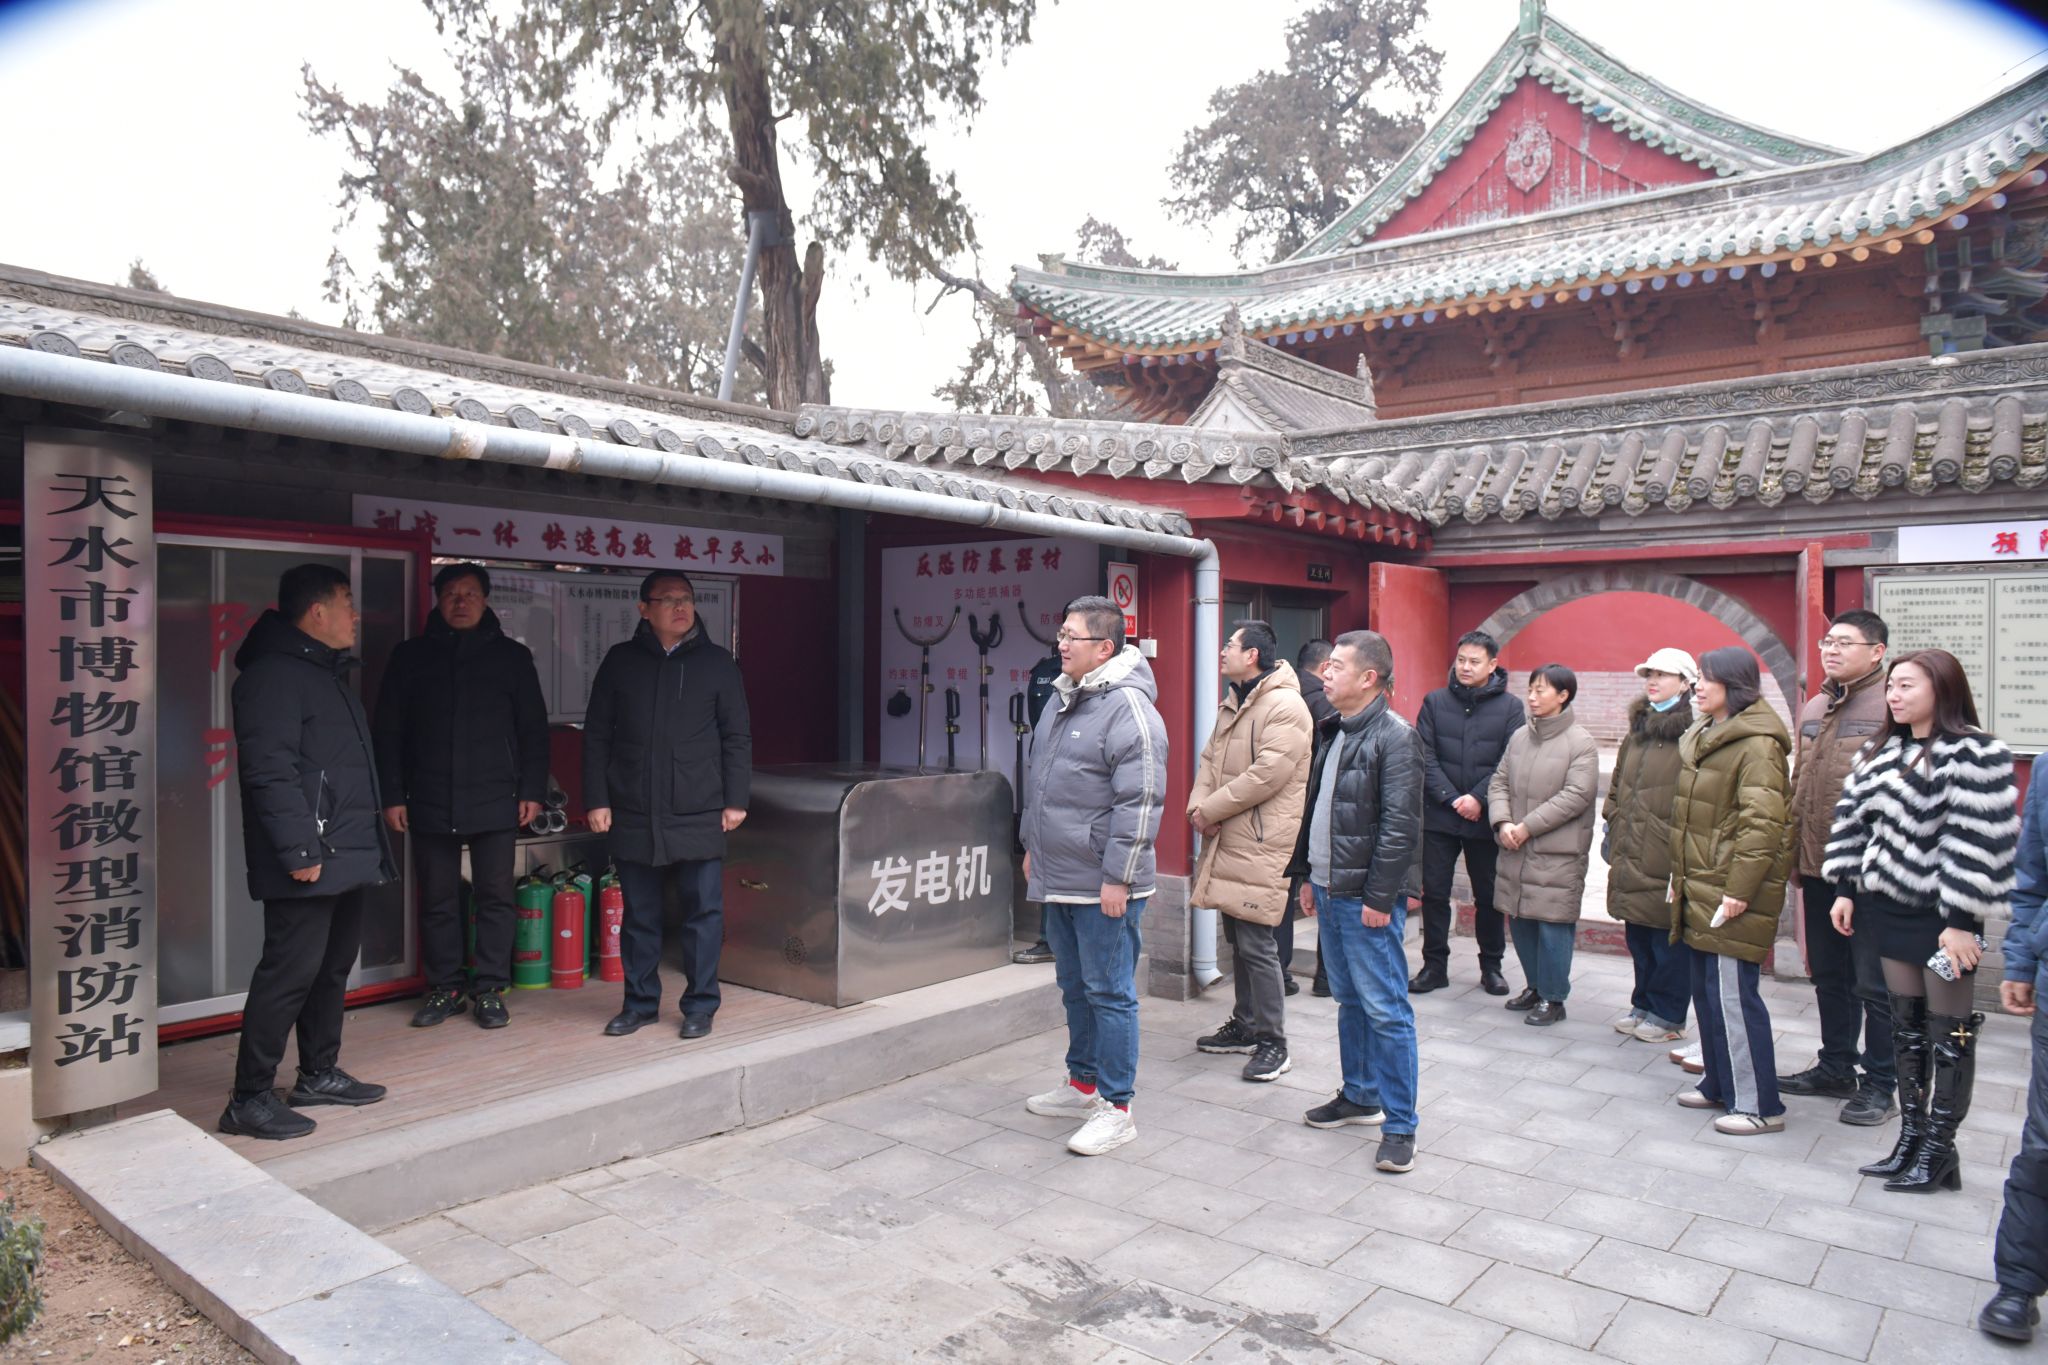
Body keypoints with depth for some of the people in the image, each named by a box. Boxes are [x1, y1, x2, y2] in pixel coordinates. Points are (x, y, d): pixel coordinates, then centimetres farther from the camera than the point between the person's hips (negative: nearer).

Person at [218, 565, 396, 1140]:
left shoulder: (327, 672, 19)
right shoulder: (273, 675, -13)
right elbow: (270, 771, -21)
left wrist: (366, 843, 20)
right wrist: (299, 851, -23)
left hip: (345, 856, 10)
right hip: (309, 862, -10)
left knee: (333, 965, 17)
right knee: (290, 970, -6)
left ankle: (320, 1074, 29)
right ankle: (249, 1099, 3)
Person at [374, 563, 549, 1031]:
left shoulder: (512, 656, 6)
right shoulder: (410, 656, 8)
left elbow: (534, 729, 6)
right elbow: (388, 732, 8)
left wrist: (532, 790, 0)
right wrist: (393, 795, 1)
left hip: (495, 801, -1)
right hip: (430, 804, 1)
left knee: (496, 898, 3)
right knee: (437, 901, 8)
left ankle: (491, 989, 13)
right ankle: (445, 988, 20)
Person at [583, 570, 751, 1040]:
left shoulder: (717, 662, 4)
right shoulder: (620, 661, 7)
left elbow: (737, 738, 4)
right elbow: (596, 736, 8)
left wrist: (735, 800, -1)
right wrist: (597, 800, 2)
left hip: (700, 816, -1)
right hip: (634, 816, 1)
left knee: (704, 912, 3)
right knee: (639, 914, 10)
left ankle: (700, 1006, 15)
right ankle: (640, 1002, 24)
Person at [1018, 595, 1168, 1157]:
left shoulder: (1128, 707, -17)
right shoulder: (1062, 700, 13)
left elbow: (1140, 801, -21)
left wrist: (1118, 877, -21)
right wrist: (1033, 847, 23)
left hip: (1103, 887, -9)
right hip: (1058, 880, 9)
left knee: (1109, 994, 0)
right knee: (1075, 988, 20)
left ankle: (1116, 1108, 11)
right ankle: (1082, 1084, 35)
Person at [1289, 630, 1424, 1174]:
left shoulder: (1395, 737, -15)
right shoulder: (1335, 733, 13)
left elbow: (1400, 827, -19)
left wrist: (1379, 898, -20)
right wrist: (1308, 875, 17)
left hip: (1368, 898, -9)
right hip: (1331, 892, 9)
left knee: (1385, 1009, -3)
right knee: (1349, 1000, 19)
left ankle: (1400, 1125, 5)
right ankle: (1359, 1095, 32)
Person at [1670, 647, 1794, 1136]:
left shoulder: (1757, 743, -15)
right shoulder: (1703, 736, 15)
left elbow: (1762, 824, -20)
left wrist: (1739, 889, -22)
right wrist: (1680, 877, 18)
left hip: (1731, 892, -9)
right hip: (1701, 888, 9)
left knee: (1733, 995, -5)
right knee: (1706, 990, 15)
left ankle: (1759, 1105, 5)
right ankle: (1720, 1084, 27)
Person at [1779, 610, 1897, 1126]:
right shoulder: (1814, 709, 13)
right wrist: (1796, 852, 15)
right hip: (1817, 869, 8)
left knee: (1874, 984, 3)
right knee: (1828, 976, 19)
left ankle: (1879, 1084, 18)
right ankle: (1836, 1067, 33)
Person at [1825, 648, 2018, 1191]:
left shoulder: (1973, 755, -14)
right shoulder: (1881, 751, 9)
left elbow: (1977, 842, -18)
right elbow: (1853, 820, 12)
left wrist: (1961, 920, -20)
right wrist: (1845, 889, 7)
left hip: (1942, 914, -7)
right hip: (1888, 904, 7)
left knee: (1949, 1033, 3)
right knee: (1905, 1024, 13)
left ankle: (1939, 1151, 12)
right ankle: (1910, 1139, 23)